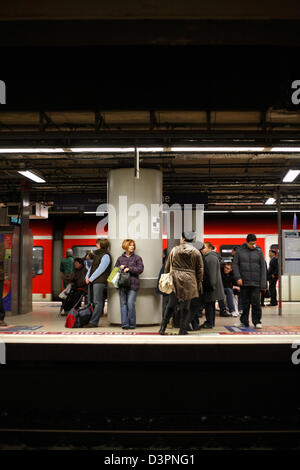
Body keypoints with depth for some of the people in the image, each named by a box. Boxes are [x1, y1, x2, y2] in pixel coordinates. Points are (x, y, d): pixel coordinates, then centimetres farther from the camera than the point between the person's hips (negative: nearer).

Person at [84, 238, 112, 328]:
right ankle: (88, 319, 16)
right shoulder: (97, 254, 20)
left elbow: (100, 269, -14)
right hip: (92, 281, 9)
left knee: (97, 302, -9)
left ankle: (93, 322, -11)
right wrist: (87, 277, 5)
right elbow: (92, 266, 20)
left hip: (99, 282, -9)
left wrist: (91, 279, -12)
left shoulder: (106, 256, -8)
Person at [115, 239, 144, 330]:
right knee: (123, 304, 0)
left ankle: (132, 324, 1)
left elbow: (140, 269, -3)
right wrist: (120, 268, -1)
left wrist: (129, 269, -11)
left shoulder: (137, 258, 8)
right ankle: (125, 324, 3)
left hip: (132, 284, -3)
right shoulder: (120, 258, 16)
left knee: (130, 303, -11)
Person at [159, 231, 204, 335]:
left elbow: (167, 267, 9)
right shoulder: (196, 252, 0)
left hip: (175, 281, 2)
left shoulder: (174, 250, 3)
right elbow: (199, 270, 4)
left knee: (170, 305, 11)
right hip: (188, 282, -1)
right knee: (185, 307, 7)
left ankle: (162, 328, 12)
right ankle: (183, 330, 11)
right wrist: (199, 284, 12)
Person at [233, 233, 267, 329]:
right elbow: (235, 265, 4)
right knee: (245, 303, 7)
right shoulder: (240, 251, 5)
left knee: (256, 302, -4)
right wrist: (238, 277, -10)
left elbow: (263, 267, 3)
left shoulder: (259, 251, 4)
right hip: (244, 282, 1)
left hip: (256, 282, -1)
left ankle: (257, 321, 7)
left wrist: (263, 283, -3)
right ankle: (244, 321, 16)